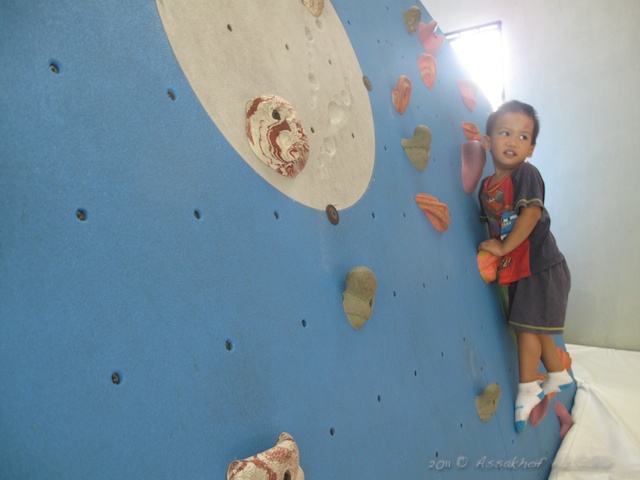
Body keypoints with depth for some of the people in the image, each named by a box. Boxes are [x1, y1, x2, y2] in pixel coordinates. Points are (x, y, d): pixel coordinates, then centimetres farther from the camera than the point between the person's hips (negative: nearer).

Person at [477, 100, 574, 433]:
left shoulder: (526, 174, -15)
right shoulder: (486, 186, 5)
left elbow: (531, 214, -24)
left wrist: (504, 247, -21)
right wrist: (492, 251, 3)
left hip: (540, 266, -7)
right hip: (517, 269, 8)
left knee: (527, 326, -4)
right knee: (534, 327, 18)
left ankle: (527, 390, 14)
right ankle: (559, 376, 39)